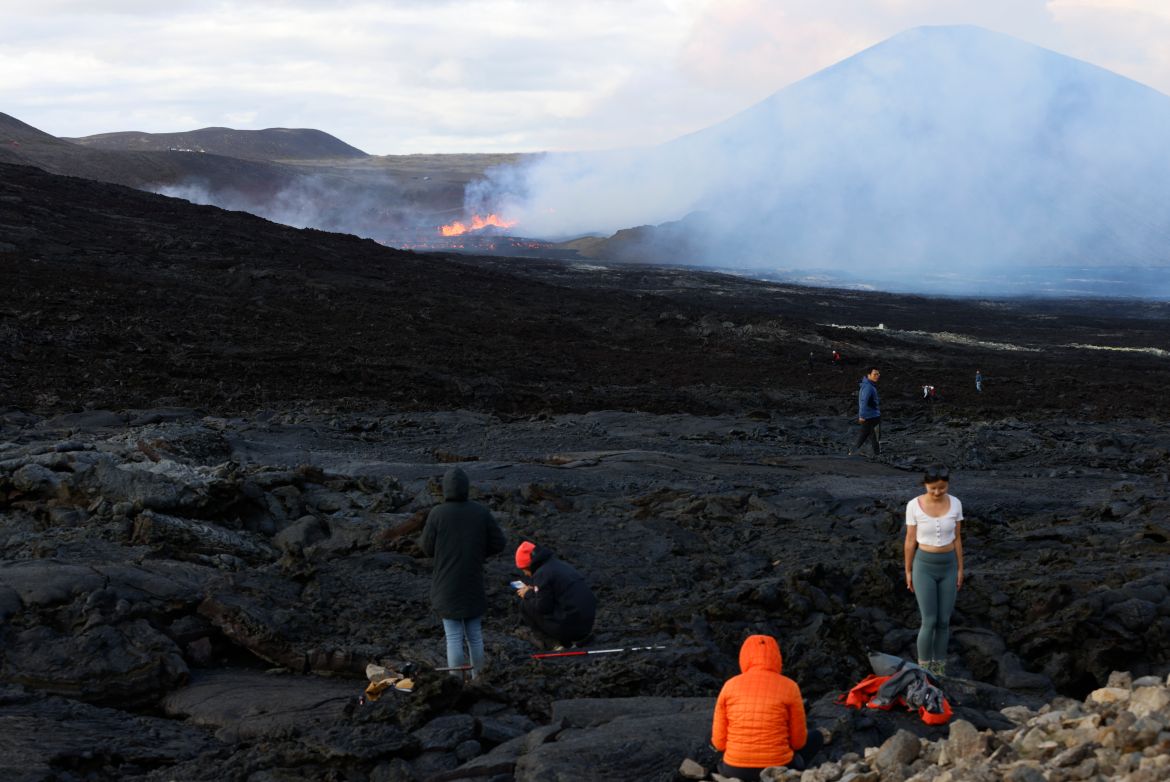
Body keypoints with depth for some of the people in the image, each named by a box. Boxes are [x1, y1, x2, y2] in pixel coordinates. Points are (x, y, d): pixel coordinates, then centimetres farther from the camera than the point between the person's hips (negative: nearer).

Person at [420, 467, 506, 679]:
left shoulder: (437, 514, -13)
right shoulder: (481, 512, -5)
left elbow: (428, 548, -4)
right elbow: (498, 543, -2)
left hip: (447, 586, -2)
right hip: (473, 584, 2)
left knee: (453, 637, 3)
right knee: (474, 635, 15)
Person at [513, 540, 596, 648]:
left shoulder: (542, 574, -11)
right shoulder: (562, 564, 16)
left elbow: (542, 607, -12)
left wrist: (528, 594, 5)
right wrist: (532, 590, 21)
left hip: (570, 628, -9)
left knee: (526, 605, 3)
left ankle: (563, 641, 0)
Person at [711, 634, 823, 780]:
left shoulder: (730, 686, 0)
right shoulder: (789, 687, -5)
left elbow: (718, 742, 2)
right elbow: (799, 741, 2)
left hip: (736, 771, 2)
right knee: (816, 737, 28)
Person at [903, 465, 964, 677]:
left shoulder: (955, 504, -6)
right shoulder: (914, 506, -14)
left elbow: (957, 538, 3)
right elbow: (910, 541, -6)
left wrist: (960, 570, 6)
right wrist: (908, 572, 1)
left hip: (948, 567, 3)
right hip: (924, 567, -3)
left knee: (944, 622, 9)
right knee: (929, 623, -3)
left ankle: (939, 670, 28)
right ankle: (924, 671, 18)